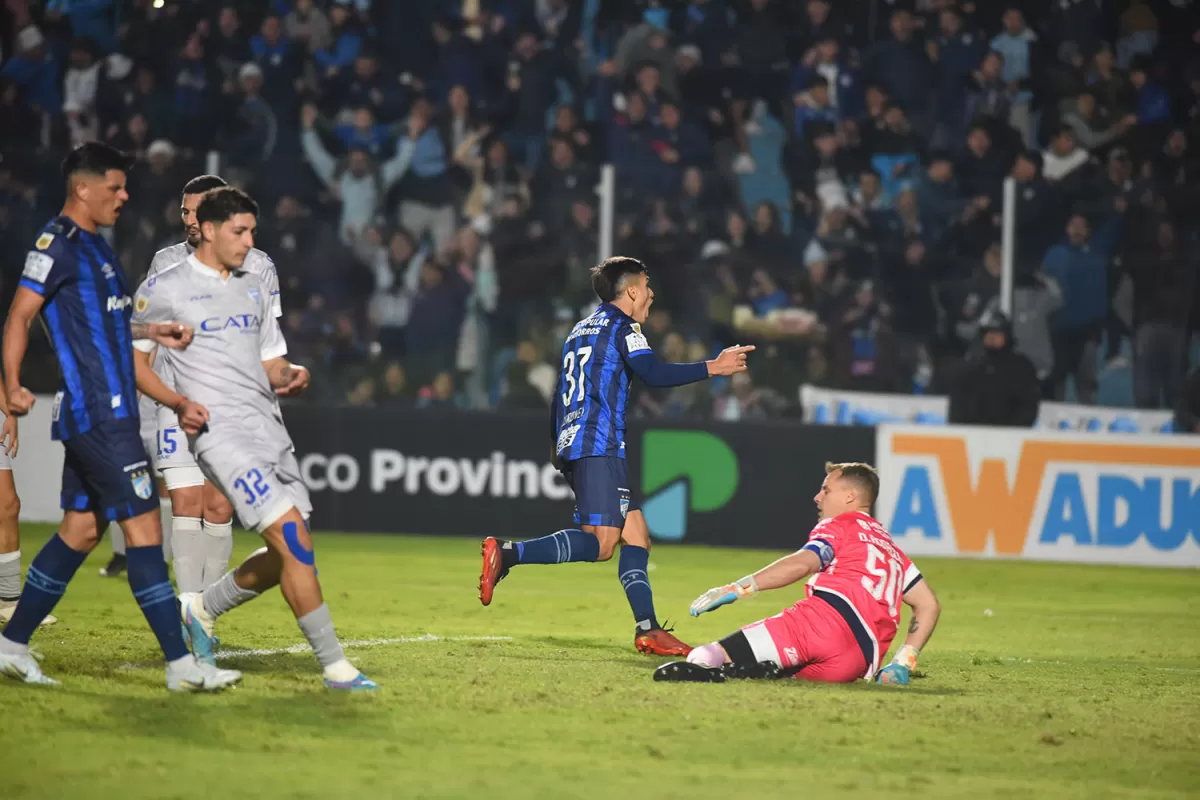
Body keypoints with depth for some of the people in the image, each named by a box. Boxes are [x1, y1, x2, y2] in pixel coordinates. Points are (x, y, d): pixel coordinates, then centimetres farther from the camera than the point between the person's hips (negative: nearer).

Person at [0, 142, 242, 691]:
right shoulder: (58, 243, -11)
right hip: (97, 414, -10)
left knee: (81, 529, 13)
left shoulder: (92, 244, 19)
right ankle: (181, 664, -9)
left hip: (102, 414, 10)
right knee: (144, 527, -10)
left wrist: (152, 333, 17)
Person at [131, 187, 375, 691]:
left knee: (286, 556, 5)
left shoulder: (254, 289, 19)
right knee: (293, 538, -17)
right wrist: (179, 402, -13)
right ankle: (334, 665, -13)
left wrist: (291, 376, -1)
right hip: (221, 431, -7)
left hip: (269, 428, 7)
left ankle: (201, 609, 29)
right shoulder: (163, 289, 0)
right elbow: (133, 361, 2)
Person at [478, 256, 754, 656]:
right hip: (598, 447, -10)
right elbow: (652, 372, -16)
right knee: (600, 543, -18)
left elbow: (558, 397, 27)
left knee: (636, 533, 8)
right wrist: (712, 368, -12)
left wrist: (558, 447, 33)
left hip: (572, 445, 10)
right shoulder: (621, 325, -1)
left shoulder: (580, 330, 25)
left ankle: (648, 630, 1)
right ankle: (507, 553, -27)